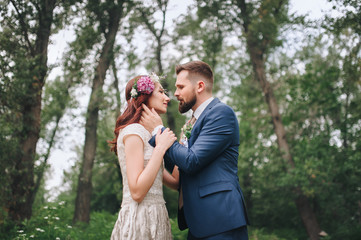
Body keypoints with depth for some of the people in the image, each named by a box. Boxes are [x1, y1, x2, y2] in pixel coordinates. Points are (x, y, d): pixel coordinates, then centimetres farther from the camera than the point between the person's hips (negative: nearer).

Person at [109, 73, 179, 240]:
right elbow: (137, 192, -21)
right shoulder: (133, 131, -12)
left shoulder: (146, 133, 16)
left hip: (153, 218, 9)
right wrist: (161, 147, -18)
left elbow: (174, 182, 13)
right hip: (139, 218, -9)